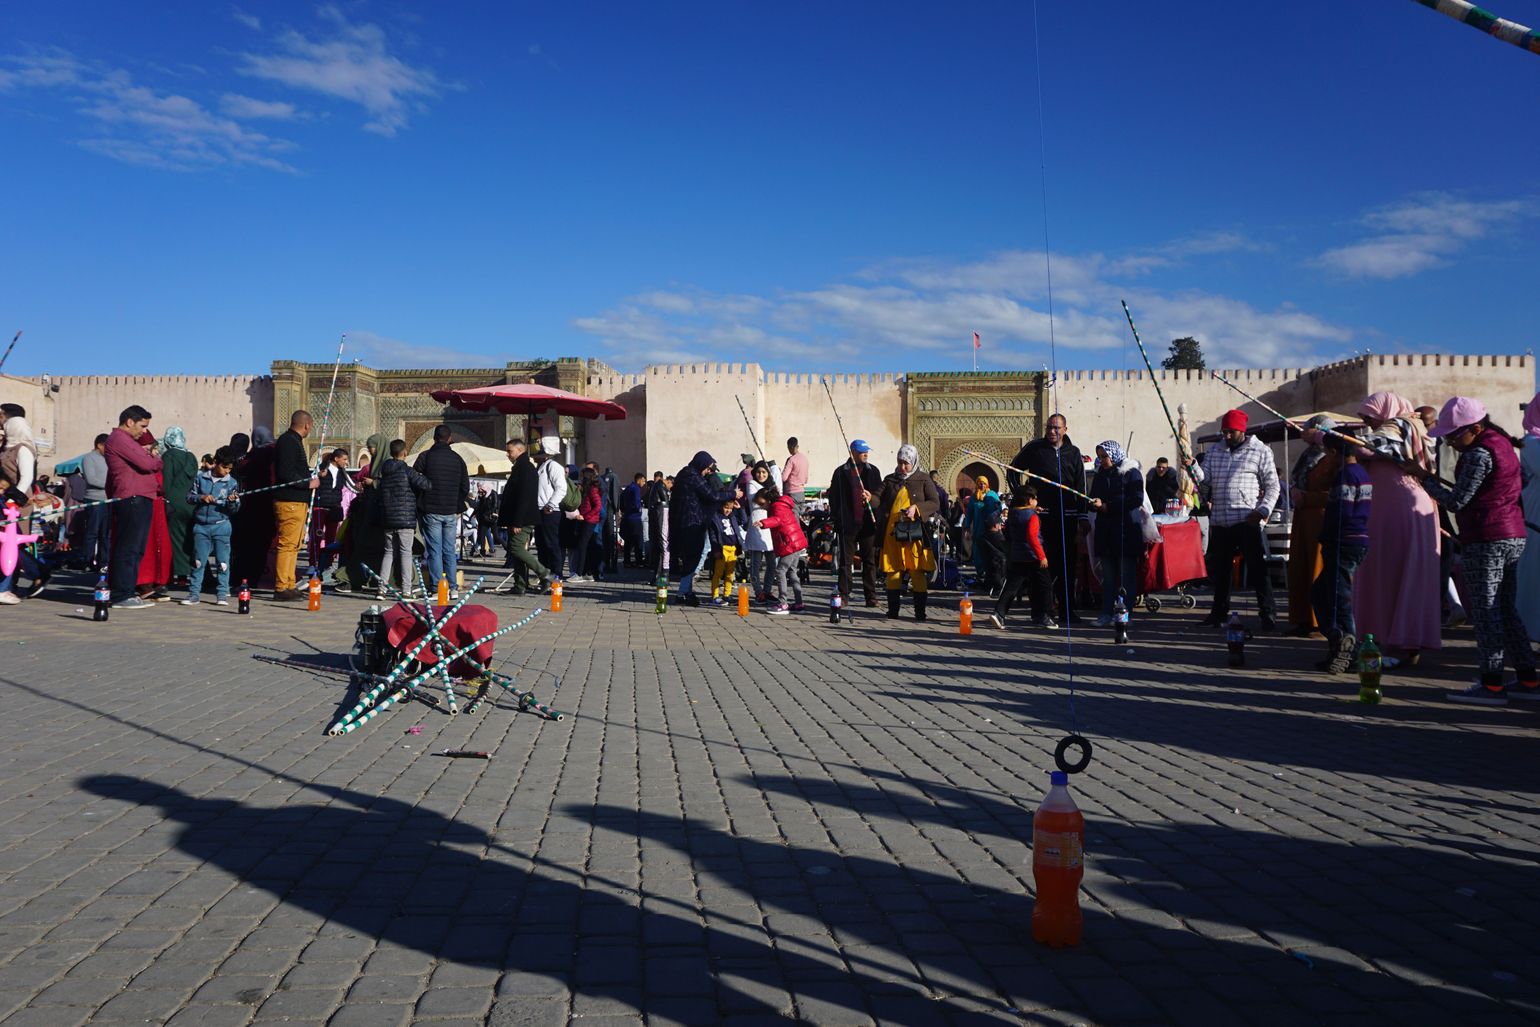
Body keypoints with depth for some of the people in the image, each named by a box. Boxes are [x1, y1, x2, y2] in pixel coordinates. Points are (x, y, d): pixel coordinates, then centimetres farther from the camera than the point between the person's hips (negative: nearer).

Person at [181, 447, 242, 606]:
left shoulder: (231, 483, 3)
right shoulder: (200, 477, 5)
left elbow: (234, 509, 1)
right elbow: (189, 497, 8)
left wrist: (232, 502, -20)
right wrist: (201, 497, -10)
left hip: (221, 526, -1)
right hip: (201, 525, 1)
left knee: (223, 562, -1)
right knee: (198, 561, 5)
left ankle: (222, 594, 5)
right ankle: (194, 594, 12)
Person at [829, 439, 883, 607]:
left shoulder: (873, 471, 11)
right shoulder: (841, 472, 2)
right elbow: (834, 497, 2)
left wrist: (871, 497, -7)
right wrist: (837, 520, -5)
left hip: (868, 523, 3)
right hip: (848, 523, -2)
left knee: (870, 561, 5)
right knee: (846, 561, 1)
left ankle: (871, 597, 10)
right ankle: (844, 596, 6)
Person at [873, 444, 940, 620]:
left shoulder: (923, 480, 7)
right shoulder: (890, 480, 14)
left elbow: (935, 503, 1)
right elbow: (878, 499, 6)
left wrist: (916, 508, -15)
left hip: (916, 532, -2)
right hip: (893, 532, 2)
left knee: (918, 572, -2)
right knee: (892, 571, 3)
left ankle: (920, 612, 5)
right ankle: (892, 611, 11)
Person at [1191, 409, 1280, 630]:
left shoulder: (1260, 452, 4)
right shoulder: (1214, 451, 16)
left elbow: (1272, 486, 2)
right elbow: (1205, 481, 8)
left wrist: (1263, 511, -11)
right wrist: (1193, 467, -11)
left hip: (1248, 522, -4)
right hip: (1219, 522, 5)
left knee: (1257, 569, -6)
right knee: (1218, 569, 10)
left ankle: (1268, 613, -1)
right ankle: (1219, 612, 21)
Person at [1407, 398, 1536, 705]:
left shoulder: (1479, 454, -16)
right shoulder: (1502, 443, 14)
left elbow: (1456, 501, -16)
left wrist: (1424, 476, -6)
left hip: (1486, 541, -10)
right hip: (1513, 537, 10)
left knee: (1484, 612, -5)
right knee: (1506, 611, 14)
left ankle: (1492, 685, -3)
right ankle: (1528, 680, 16)